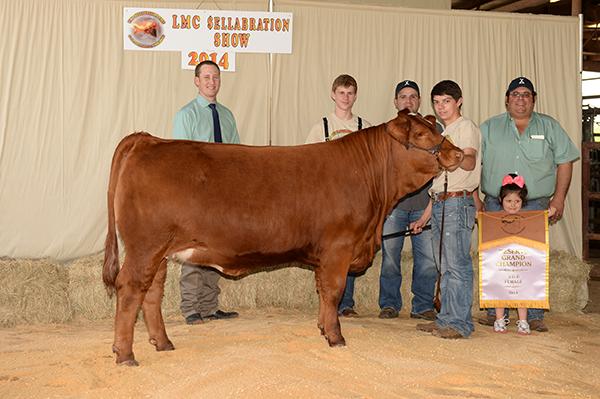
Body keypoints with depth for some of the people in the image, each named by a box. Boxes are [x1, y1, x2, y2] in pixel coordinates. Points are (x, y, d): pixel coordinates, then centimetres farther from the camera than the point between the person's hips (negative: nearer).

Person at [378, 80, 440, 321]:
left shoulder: (434, 129, 12)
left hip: (424, 204, 0)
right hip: (393, 203, 0)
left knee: (428, 258, -2)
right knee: (390, 256, 2)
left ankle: (423, 306, 11)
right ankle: (389, 304, 14)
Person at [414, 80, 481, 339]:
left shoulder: (466, 127, -2)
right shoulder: (443, 134, 24)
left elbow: (470, 162, -21)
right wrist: (426, 216, 22)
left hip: (458, 203, -9)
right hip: (440, 204, 9)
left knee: (457, 264, -9)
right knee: (444, 266, 10)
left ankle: (460, 323, -6)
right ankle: (446, 319, 16)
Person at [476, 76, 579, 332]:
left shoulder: (550, 127, 10)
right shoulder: (489, 128, 9)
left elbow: (564, 162, 9)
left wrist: (559, 197, 1)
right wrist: (474, 198, 0)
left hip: (535, 207, -1)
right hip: (496, 205, 1)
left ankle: (534, 316, 4)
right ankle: (495, 313, 11)